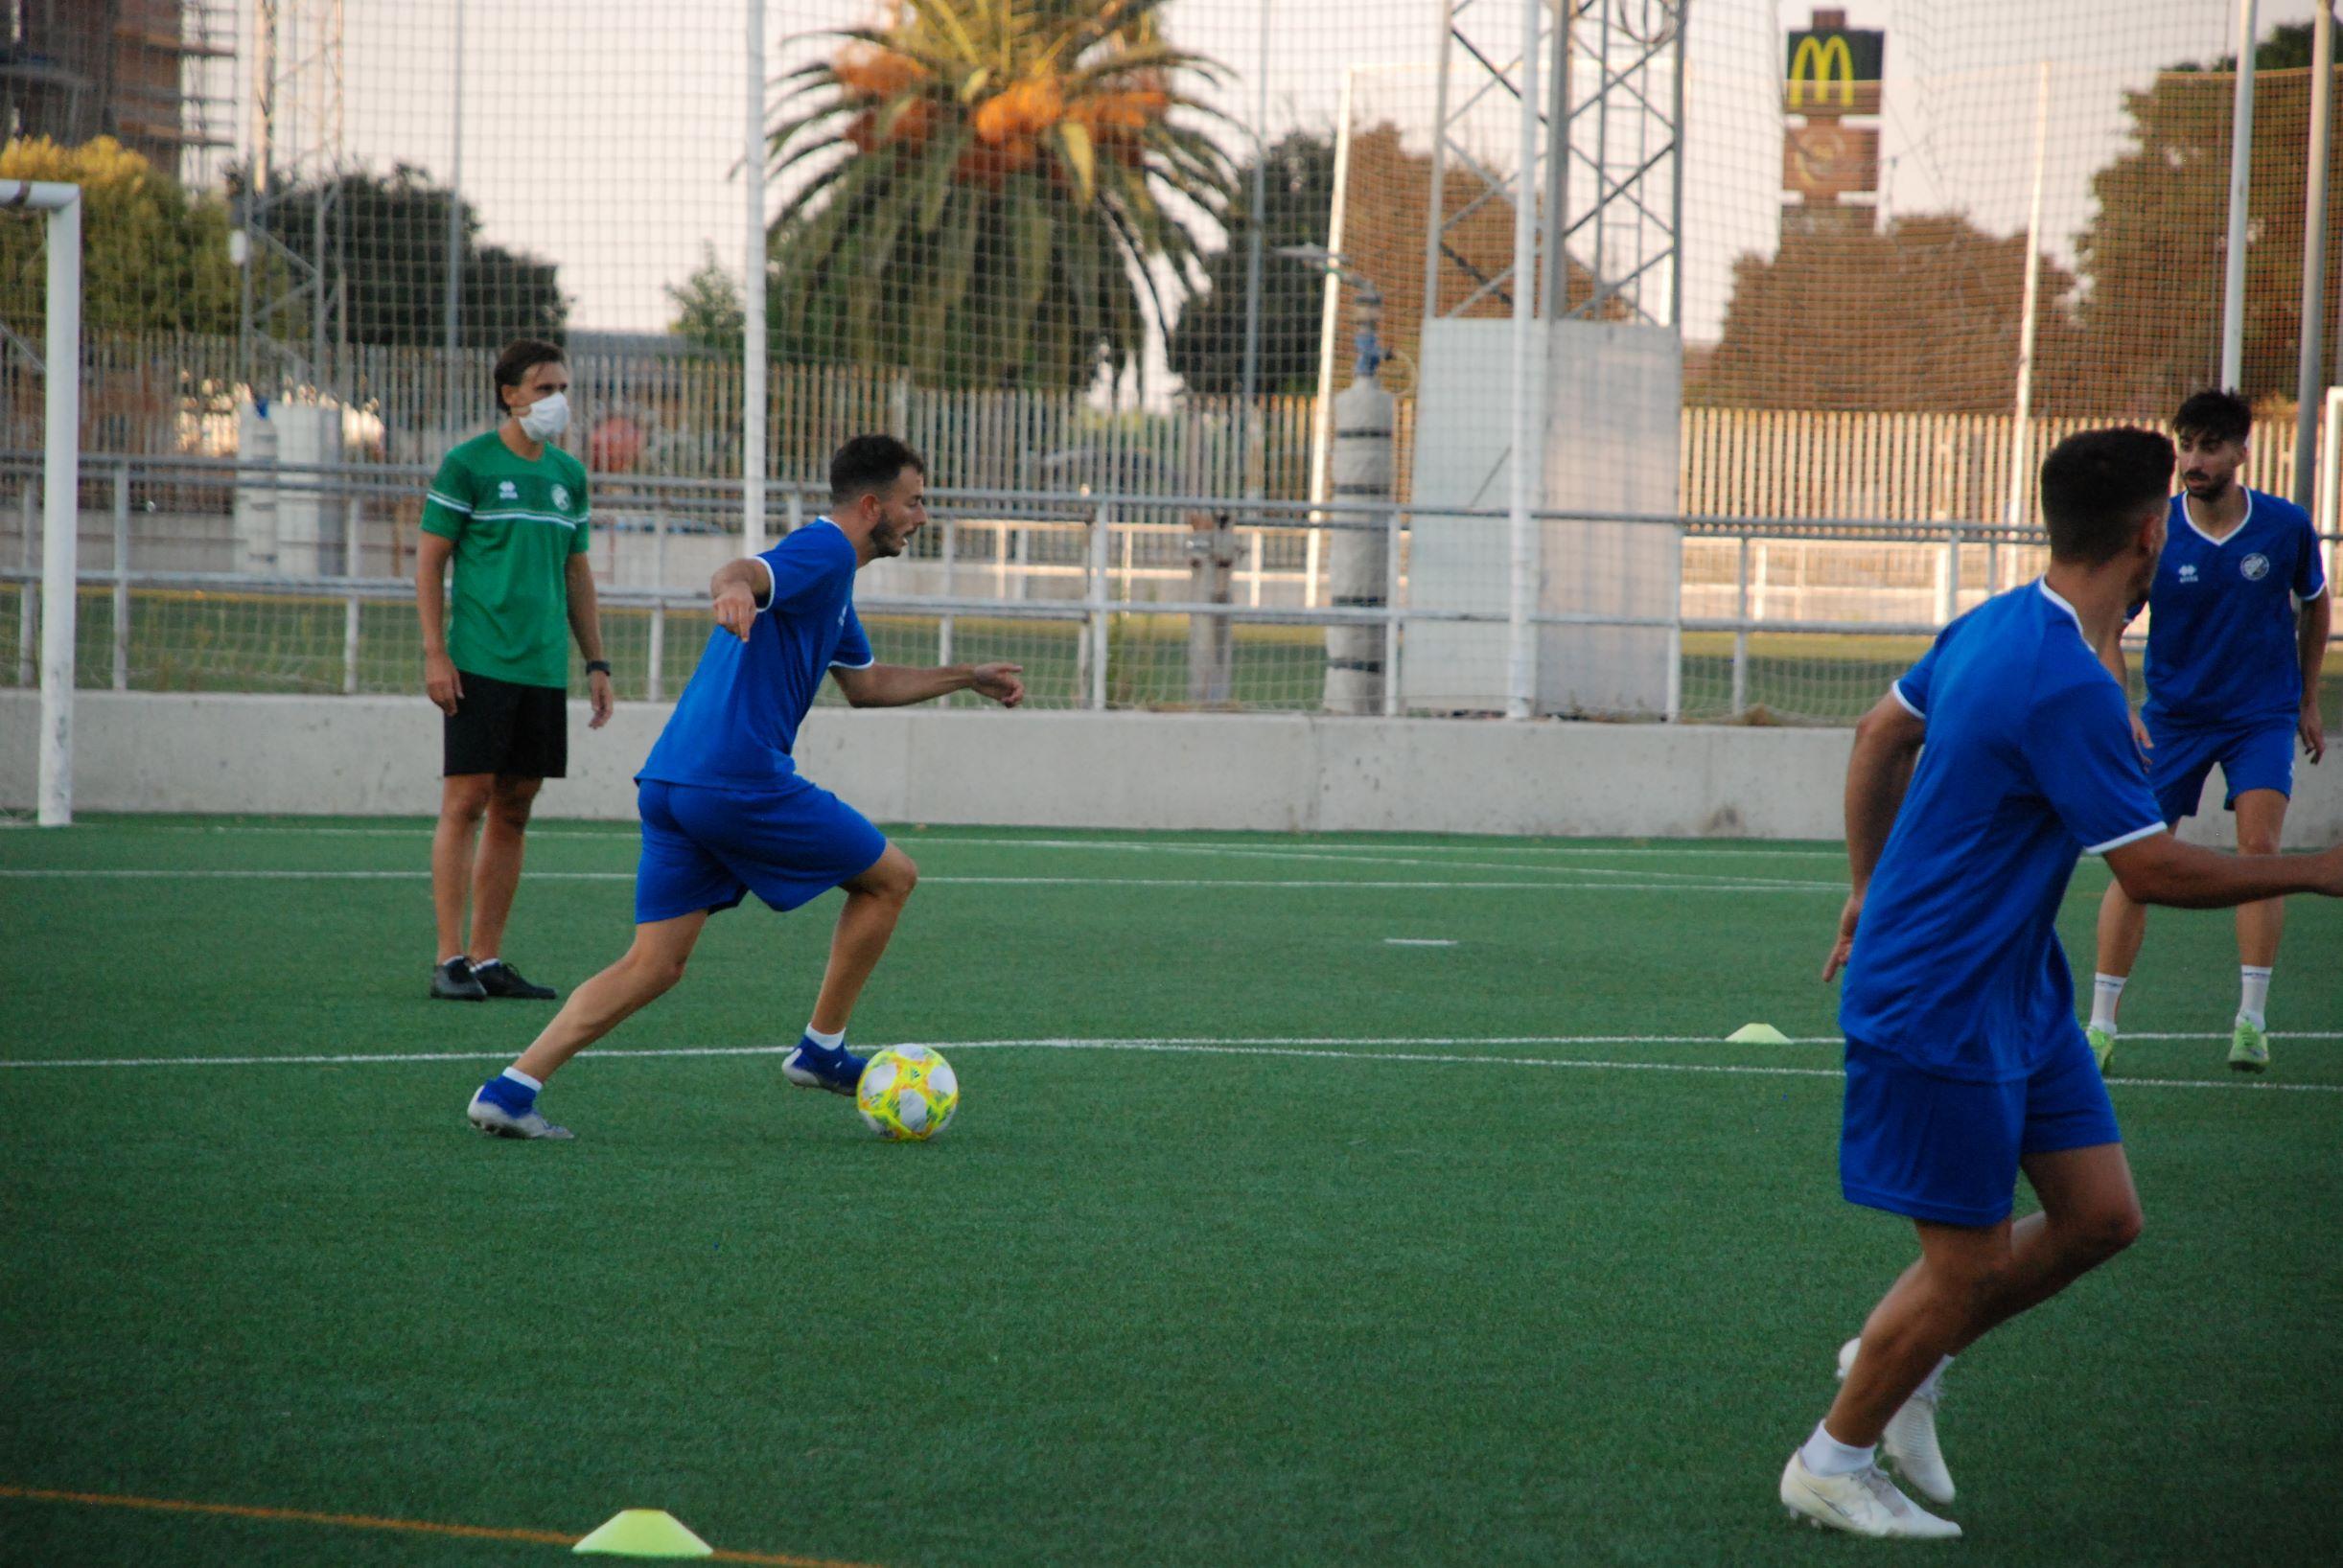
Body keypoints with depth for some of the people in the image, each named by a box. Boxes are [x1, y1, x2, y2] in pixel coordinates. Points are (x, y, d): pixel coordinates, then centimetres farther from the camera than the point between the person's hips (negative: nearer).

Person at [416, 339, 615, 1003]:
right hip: (480, 666, -6)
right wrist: (435, 652, -11)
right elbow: (429, 559, -3)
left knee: (513, 812, 6)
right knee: (466, 801, -7)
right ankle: (450, 960, -6)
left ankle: (487, 959, 10)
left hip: (544, 669, 6)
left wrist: (596, 661, 15)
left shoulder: (569, 474, 14)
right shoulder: (468, 464, -3)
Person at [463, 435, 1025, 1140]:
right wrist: (733, 587, -52)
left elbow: (864, 684, 40)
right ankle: (821, 1050, 15)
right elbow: (745, 572, -28)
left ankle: (510, 1088, -9)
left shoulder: (830, 576, 26)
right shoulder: (822, 552, -6)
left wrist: (967, 677, 42)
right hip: (740, 782, -10)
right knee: (890, 877, 9)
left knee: (655, 964, 4)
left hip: (669, 785, 10)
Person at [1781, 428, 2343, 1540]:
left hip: (2015, 989, 9)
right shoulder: (2068, 690, -27)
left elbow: (1880, 737, 17)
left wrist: (1869, 888, 26)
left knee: (2100, 1216, 10)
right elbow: (2155, 871, -24)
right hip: (1941, 1015, -9)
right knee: (1967, 1266, 1)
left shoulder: (1995, 626, 2)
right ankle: (1831, 1464, 19)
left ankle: (1904, 1362, 26)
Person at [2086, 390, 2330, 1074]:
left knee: (2259, 844, -16)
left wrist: (2308, 701, 15)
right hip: (2173, 714, 0)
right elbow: (2107, 625, -3)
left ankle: (2251, 1020, -10)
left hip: (2263, 714, 0)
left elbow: (2314, 604, 11)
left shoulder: (2287, 526, -8)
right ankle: (2101, 1025, 4)